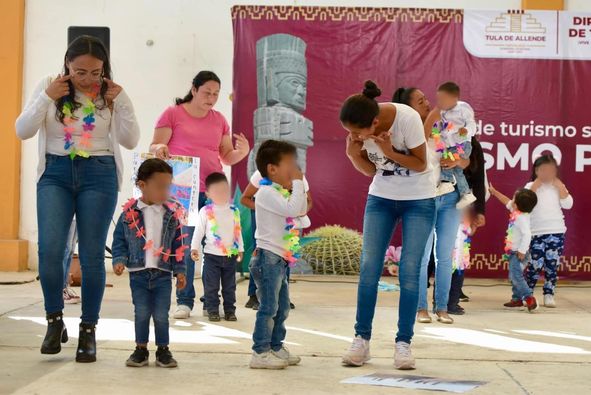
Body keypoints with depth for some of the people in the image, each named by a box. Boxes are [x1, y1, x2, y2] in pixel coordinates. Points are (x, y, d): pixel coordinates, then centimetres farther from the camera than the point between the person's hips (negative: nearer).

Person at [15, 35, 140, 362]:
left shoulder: (112, 92, 2)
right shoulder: (49, 86, 2)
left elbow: (131, 141, 1)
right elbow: (22, 131, -1)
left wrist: (117, 103, -10)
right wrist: (47, 98, -12)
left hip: (99, 175, 0)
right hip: (55, 173, 1)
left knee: (91, 254, -1)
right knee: (50, 250, -12)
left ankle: (88, 331, 9)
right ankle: (55, 322, 8)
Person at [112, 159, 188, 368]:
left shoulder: (172, 214, 2)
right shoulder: (129, 213, -3)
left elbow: (178, 245, 6)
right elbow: (119, 241, 4)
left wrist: (180, 270, 4)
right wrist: (119, 260, -9)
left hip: (163, 274, 1)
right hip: (138, 273, -1)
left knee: (161, 315, 3)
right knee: (141, 314, 5)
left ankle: (163, 350, 16)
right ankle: (141, 349, 17)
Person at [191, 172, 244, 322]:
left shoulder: (234, 211, 5)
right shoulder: (206, 211, -5)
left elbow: (238, 231, 11)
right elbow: (199, 231, -2)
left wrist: (240, 249, 11)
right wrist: (194, 248, -8)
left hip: (230, 254, 3)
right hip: (211, 254, -3)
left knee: (229, 286, 9)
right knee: (211, 286, 2)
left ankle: (230, 310, 18)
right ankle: (213, 310, 11)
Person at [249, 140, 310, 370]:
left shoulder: (281, 193, 17)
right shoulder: (267, 192, -14)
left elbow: (301, 210, 23)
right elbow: (292, 209, -26)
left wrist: (300, 186, 13)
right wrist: (297, 183, -15)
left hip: (280, 259, 10)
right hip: (268, 257, -10)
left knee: (282, 308, 15)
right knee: (268, 307, -9)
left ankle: (276, 348, 24)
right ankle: (260, 353, -5)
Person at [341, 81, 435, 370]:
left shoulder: (407, 119, -28)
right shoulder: (358, 127, -15)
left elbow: (421, 164, -17)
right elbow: (370, 169, -2)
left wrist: (390, 151, -31)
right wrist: (353, 155, -22)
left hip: (418, 199, -3)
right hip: (381, 197, 4)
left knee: (409, 271, -8)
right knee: (369, 267, -4)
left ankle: (403, 343, 0)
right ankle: (361, 339, 4)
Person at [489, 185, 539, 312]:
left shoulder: (522, 218, -23)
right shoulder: (516, 212, 6)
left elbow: (527, 235, -29)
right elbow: (506, 201, 23)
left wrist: (522, 251, -27)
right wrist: (494, 191, 31)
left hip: (518, 253, -11)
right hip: (513, 252, 11)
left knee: (516, 276, -18)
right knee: (513, 276, 17)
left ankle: (529, 298, -22)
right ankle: (517, 298, 25)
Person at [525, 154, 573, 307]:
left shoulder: (558, 186, 9)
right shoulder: (531, 186, 4)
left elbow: (568, 204, -3)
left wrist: (559, 184, -5)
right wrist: (537, 183, -9)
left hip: (556, 232, 2)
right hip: (537, 233, -2)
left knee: (552, 265, 3)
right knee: (535, 265, -6)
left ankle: (549, 294, 11)